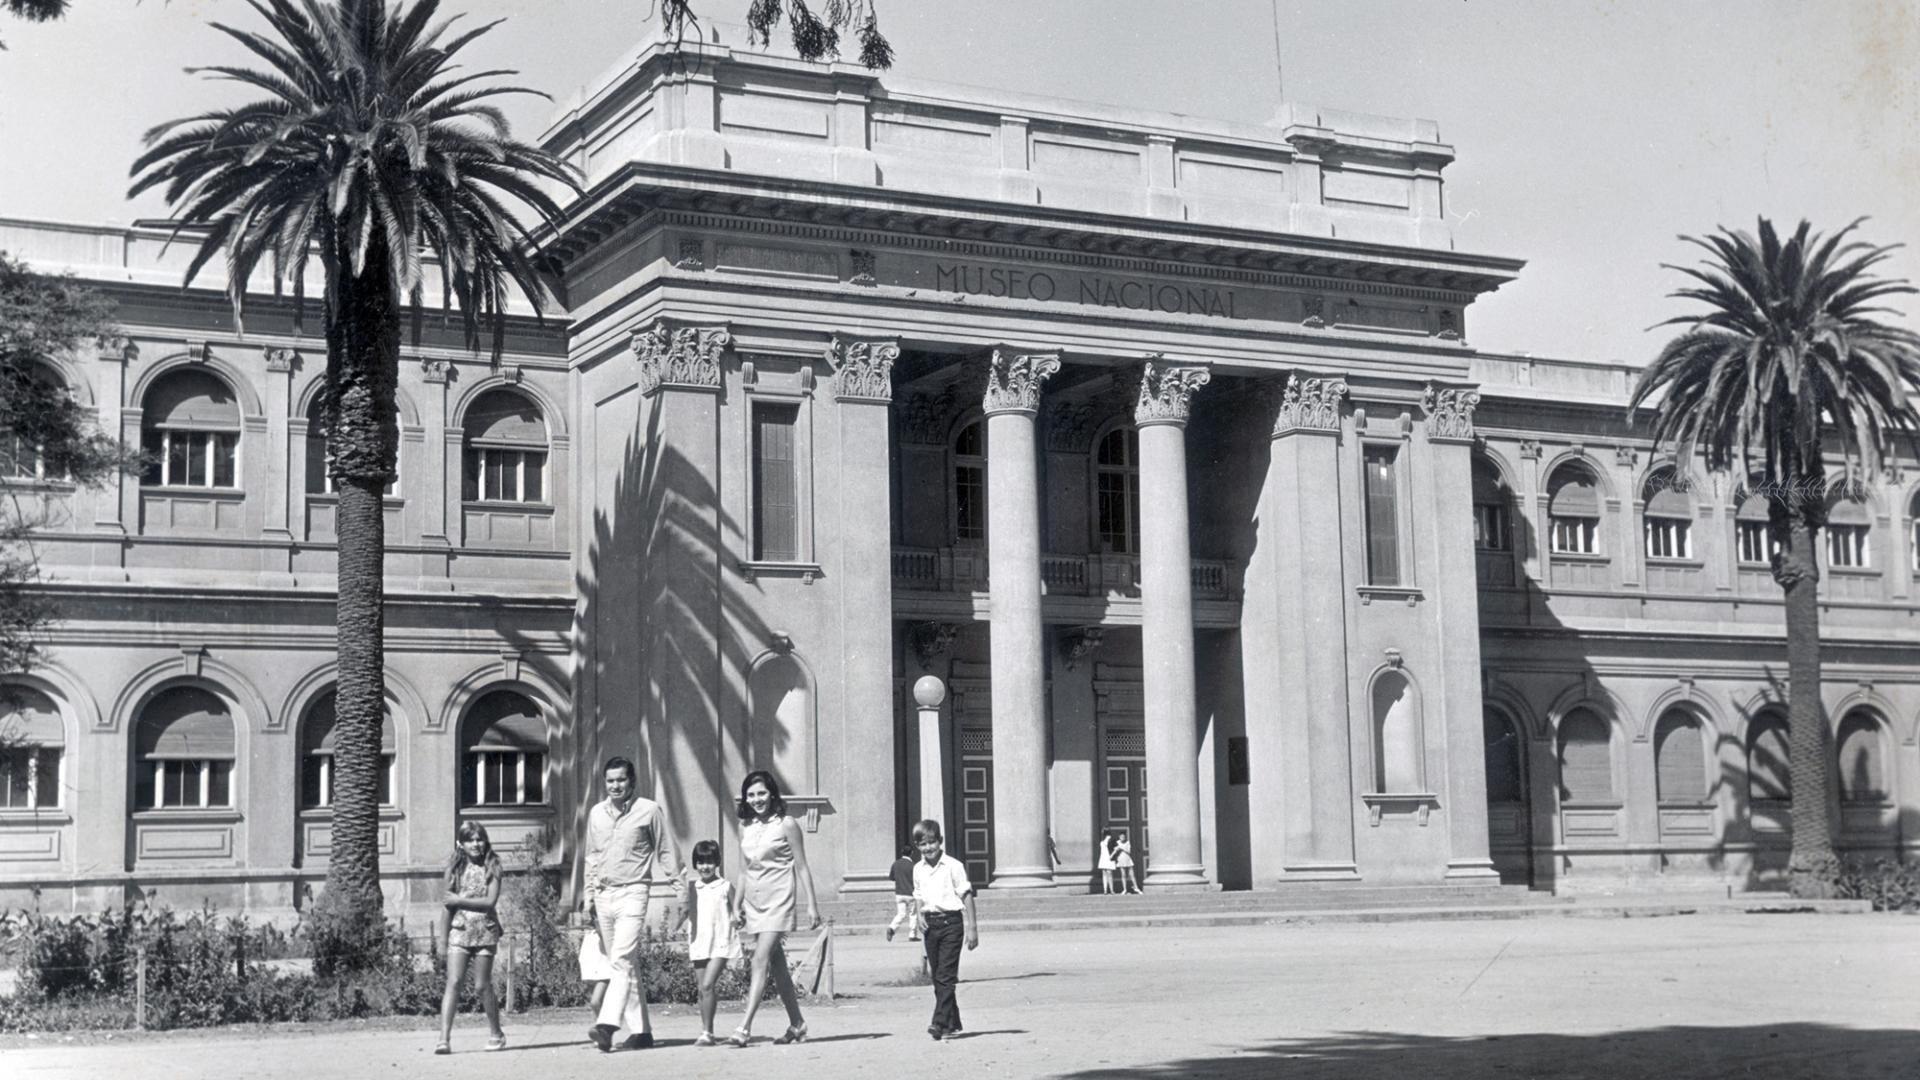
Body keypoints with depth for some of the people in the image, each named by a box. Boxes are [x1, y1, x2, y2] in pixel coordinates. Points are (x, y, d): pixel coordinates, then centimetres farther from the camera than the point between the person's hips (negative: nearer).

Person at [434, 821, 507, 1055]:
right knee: (453, 982, -10)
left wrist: (460, 900, -10)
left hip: (484, 932, -1)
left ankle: (496, 1034, 20)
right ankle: (444, 1038, -15)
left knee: (483, 985, 3)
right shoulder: (455, 867, 6)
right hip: (459, 931, 1)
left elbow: (490, 901, -8)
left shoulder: (492, 866, 2)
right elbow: (447, 904, 6)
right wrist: (442, 937, 5)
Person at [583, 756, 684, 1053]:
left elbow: (666, 851, 4)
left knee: (622, 960, -18)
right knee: (627, 965, 8)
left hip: (632, 892, -5)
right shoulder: (596, 813, 12)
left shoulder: (649, 811, -1)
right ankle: (641, 1030, 12)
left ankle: (607, 1025, -28)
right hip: (604, 895, 5)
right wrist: (589, 893, 15)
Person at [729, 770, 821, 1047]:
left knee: (761, 960, -16)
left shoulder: (786, 825, -3)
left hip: (777, 901, -6)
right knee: (776, 965, 10)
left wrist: (812, 904, -4)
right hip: (753, 902, 6)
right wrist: (737, 906, 14)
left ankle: (745, 1027, -22)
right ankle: (797, 1024, 20)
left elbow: (801, 867, -2)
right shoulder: (745, 827, 11)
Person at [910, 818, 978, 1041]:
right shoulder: (918, 869, 9)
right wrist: (921, 916, 0)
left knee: (945, 976, -11)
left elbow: (966, 896, -5)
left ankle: (941, 1023, -16)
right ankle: (953, 1024, 16)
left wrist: (972, 928, -7)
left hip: (951, 922, -6)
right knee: (938, 977, 8)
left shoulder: (953, 866, -7)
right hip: (931, 924, 6)